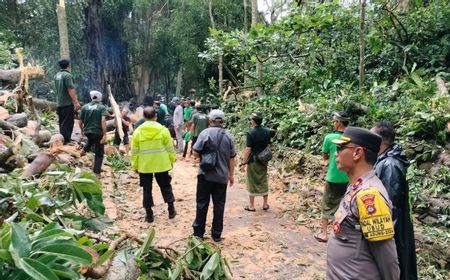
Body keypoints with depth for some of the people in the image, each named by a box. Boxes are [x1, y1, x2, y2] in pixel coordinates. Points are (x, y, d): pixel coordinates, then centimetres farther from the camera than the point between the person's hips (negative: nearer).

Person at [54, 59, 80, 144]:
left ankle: (62, 140, 24)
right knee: (68, 123, -4)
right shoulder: (67, 75, -14)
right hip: (68, 103, -9)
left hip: (59, 103, 9)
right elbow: (71, 90, -20)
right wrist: (76, 102, -20)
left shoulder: (57, 75, 13)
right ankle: (66, 141, -3)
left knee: (62, 123, 16)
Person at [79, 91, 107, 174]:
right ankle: (97, 171, 5)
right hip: (98, 132, -4)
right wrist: (104, 135, -23)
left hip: (87, 131, 4)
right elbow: (103, 121, -20)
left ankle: (84, 150, 23)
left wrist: (82, 130, 28)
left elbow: (81, 122, 9)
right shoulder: (102, 107, -6)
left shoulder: (85, 107, 5)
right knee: (99, 153, 8)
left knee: (91, 140, 41)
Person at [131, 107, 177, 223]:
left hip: (144, 165, 0)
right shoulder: (162, 129, -7)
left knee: (147, 189, 10)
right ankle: (171, 210, 19)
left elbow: (134, 151, 0)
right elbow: (169, 147, -2)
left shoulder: (138, 131, -4)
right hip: (161, 164, 0)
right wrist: (172, 160, 11)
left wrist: (135, 165, 10)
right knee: (165, 186, 15)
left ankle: (149, 214, 14)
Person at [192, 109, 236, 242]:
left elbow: (195, 153, -9)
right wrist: (231, 175, 17)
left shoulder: (205, 133, -9)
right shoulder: (228, 136, 3)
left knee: (202, 204, 9)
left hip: (206, 175, -2)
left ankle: (198, 232, 17)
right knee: (219, 205, 10)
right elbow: (231, 158, 7)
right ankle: (217, 234, 17)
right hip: (222, 176, 3)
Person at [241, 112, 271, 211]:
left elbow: (248, 149, -18)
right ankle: (265, 204, 24)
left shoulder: (250, 133, -18)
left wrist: (244, 162, -11)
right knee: (264, 182, 15)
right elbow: (268, 145, 9)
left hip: (253, 161, -5)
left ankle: (251, 206, 15)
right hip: (263, 161, 5)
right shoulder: (267, 132, 0)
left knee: (252, 183, 6)